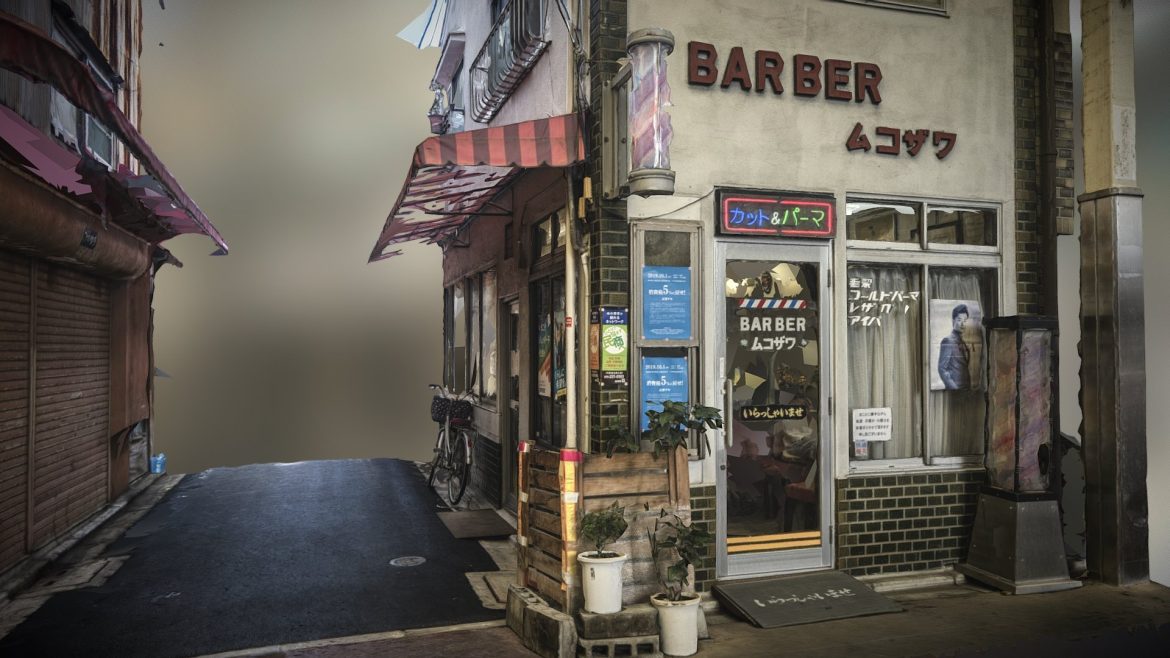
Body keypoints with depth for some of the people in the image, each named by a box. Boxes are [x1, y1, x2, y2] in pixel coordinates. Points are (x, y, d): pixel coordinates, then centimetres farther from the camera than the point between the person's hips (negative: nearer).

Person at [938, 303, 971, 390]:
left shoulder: (965, 343, 14)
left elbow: (965, 369, 16)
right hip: (954, 390, -7)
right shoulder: (948, 340, -8)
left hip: (966, 388, 7)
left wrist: (968, 387, 4)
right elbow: (942, 369, -13)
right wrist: (954, 387, -17)